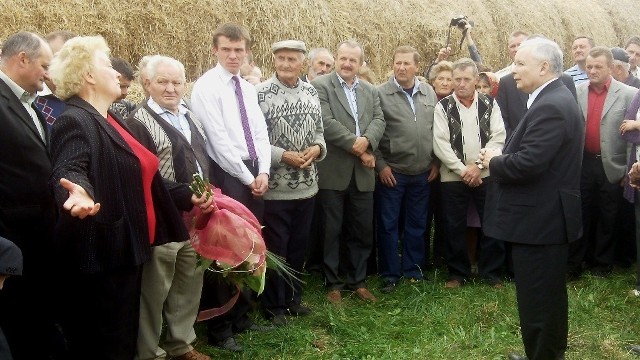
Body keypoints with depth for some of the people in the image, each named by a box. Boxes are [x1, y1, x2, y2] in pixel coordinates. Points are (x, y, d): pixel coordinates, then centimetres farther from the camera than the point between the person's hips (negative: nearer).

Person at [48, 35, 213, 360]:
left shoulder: (111, 121, 16)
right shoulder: (74, 121, -15)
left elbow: (137, 179, 22)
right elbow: (69, 170, -33)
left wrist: (187, 197, 20)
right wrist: (78, 194, -55)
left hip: (126, 249, 10)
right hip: (102, 254, -10)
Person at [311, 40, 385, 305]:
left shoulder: (370, 91, 14)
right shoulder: (320, 86, -4)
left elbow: (379, 120, 3)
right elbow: (327, 122, -14)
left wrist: (367, 141, -17)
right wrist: (356, 146, -16)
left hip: (362, 173, 5)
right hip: (333, 171, -5)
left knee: (363, 231, 11)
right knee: (332, 230, 4)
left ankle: (358, 281, 24)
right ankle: (333, 284, 15)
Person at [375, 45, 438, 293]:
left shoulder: (429, 93, 7)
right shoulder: (381, 94, -6)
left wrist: (436, 162, 7)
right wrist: (380, 164, -9)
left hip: (422, 172, 4)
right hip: (392, 172, -4)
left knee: (417, 224, 12)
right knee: (388, 225, 4)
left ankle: (413, 270, 25)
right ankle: (390, 275, 15)